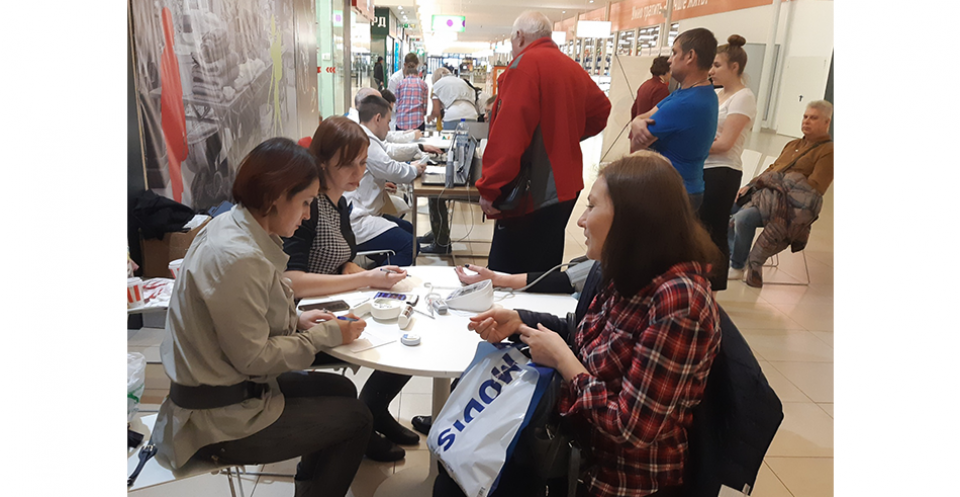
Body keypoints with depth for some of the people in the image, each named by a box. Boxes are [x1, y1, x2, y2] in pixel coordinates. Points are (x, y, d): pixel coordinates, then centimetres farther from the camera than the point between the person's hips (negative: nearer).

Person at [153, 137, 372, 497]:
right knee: (355, 419, 2)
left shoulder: (230, 226, 0)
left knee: (342, 390, 19)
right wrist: (326, 335, -14)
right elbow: (254, 358, -24)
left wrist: (296, 320, 1)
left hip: (226, 386, 9)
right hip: (217, 421, -9)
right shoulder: (238, 258, -30)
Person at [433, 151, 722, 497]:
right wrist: (519, 322, -2)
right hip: (576, 436, 7)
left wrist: (562, 360, -18)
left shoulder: (678, 302, -30)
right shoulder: (624, 272, -3)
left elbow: (632, 429, -27)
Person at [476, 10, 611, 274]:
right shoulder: (572, 67, 11)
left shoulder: (525, 63, -13)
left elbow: (508, 133, -22)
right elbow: (600, 110, 25)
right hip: (566, 187, 9)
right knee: (545, 274, 20)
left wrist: (489, 188, -19)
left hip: (532, 196, -9)